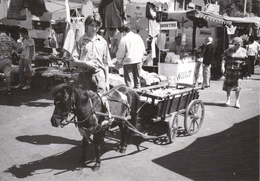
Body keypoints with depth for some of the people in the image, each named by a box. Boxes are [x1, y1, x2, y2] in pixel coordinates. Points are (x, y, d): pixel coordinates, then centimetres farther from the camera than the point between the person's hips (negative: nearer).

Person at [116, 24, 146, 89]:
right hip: (138, 61, 5)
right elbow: (143, 50, 13)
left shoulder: (124, 39, -8)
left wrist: (120, 61, 13)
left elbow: (120, 53, -4)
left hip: (128, 62, -5)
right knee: (137, 80, 14)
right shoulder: (138, 37, 8)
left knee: (129, 81, -1)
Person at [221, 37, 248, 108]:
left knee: (238, 85, -6)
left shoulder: (244, 51, 8)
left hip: (239, 70, 0)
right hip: (230, 70, 0)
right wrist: (223, 66, -15)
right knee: (228, 84, 6)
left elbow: (246, 61, 13)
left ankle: (237, 102, 4)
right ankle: (228, 99, 25)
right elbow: (224, 59, -1)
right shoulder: (228, 50, 3)